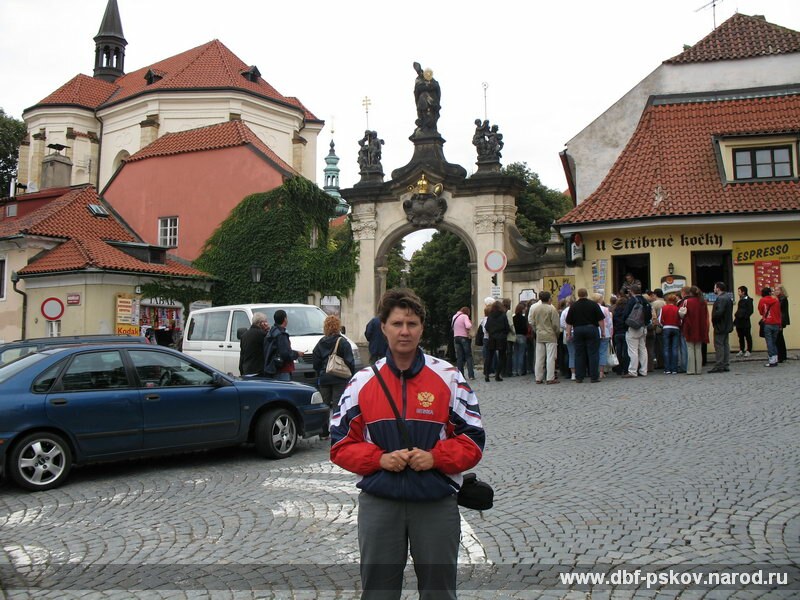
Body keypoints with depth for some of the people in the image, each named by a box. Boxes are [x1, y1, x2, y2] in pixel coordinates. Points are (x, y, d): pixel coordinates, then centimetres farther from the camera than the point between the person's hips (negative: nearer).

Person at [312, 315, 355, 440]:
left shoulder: (321, 342, 3)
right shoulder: (343, 342, -9)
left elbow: (315, 361, 6)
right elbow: (350, 362, -11)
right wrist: (351, 375, 1)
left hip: (324, 379, 4)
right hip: (340, 379, -4)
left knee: (325, 405, 11)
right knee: (338, 405, -1)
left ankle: (324, 433, 16)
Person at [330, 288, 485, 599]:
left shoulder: (449, 378, -2)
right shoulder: (362, 381, 1)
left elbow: (473, 439, 0)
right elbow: (341, 443, 3)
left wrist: (435, 457, -16)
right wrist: (380, 459, -13)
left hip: (437, 503, -1)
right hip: (378, 503, 1)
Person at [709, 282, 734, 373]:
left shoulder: (721, 299, -19)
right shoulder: (728, 297, 14)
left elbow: (719, 312, -29)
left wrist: (713, 319, -13)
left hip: (720, 326, -10)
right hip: (727, 326, 10)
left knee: (719, 346, -6)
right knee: (725, 345, 13)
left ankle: (719, 366, -5)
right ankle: (726, 365, 18)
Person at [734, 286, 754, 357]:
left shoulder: (748, 300, -7)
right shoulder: (740, 300, 17)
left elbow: (750, 311, -14)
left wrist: (745, 317, -17)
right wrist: (736, 316, 14)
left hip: (745, 322, -8)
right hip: (739, 322, 8)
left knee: (748, 337, 0)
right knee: (741, 337, 11)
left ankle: (748, 351, 4)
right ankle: (741, 350, 17)